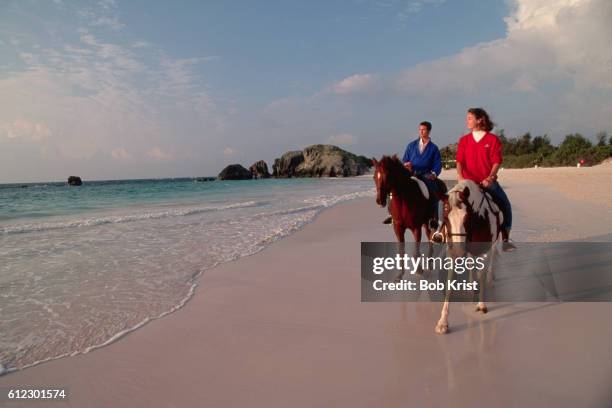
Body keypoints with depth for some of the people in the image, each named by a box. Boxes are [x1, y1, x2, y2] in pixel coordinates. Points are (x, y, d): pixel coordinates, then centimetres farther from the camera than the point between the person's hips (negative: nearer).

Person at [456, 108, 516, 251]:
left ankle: (505, 239, 1)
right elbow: (459, 160, -2)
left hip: (488, 181, -1)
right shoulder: (464, 140, 7)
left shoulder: (493, 140, 1)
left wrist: (490, 178, -21)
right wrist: (460, 176, -18)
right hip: (468, 181, 1)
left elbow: (496, 162, -7)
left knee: (505, 205, -10)